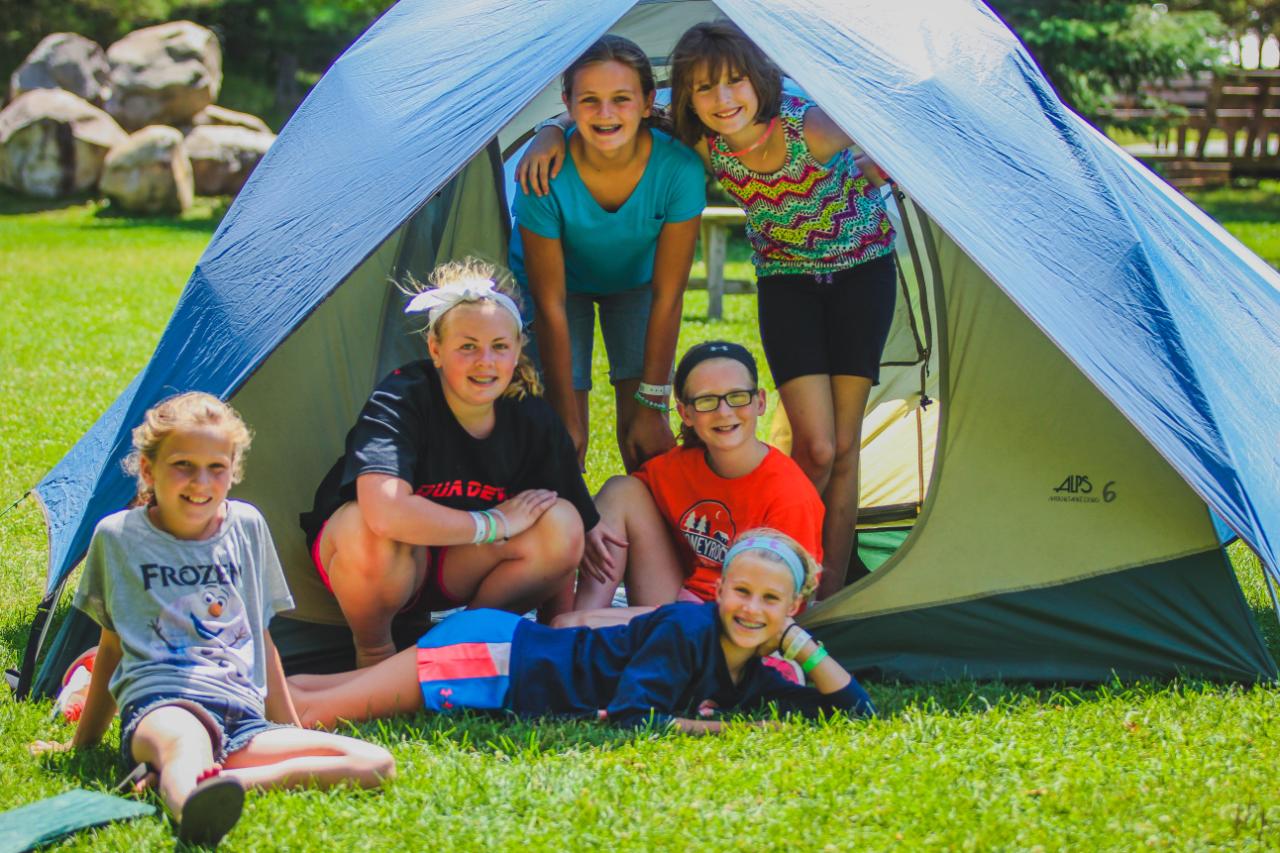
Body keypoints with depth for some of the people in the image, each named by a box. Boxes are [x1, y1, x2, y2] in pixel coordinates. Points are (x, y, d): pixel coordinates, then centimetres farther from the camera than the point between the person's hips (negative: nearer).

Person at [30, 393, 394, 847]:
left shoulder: (247, 526, 17)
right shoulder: (119, 536, 10)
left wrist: (289, 727, 27)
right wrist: (83, 740, 27)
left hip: (243, 718, 4)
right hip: (161, 705, -4)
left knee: (377, 764, -20)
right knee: (186, 741, -41)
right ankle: (194, 803, -77)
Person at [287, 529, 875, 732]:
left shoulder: (755, 678, 1)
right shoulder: (687, 629, -22)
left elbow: (856, 711, 2)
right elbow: (627, 718, -28)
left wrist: (799, 643, -9)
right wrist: (719, 727, -25)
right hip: (491, 654, -7)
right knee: (315, 715, -8)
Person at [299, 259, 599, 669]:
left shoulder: (533, 420, -14)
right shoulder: (402, 400, -27)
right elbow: (385, 512, -44)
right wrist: (495, 523, -33)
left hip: (459, 567, 4)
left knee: (562, 525, -23)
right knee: (370, 533, -40)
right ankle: (372, 650, -8)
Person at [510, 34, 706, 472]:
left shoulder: (679, 168, -33)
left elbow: (667, 297, -24)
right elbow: (551, 306, -27)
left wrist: (652, 406, -21)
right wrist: (566, 418, -24)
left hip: (635, 281, 1)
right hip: (560, 282, -1)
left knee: (646, 438, -7)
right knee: (563, 442, -10)